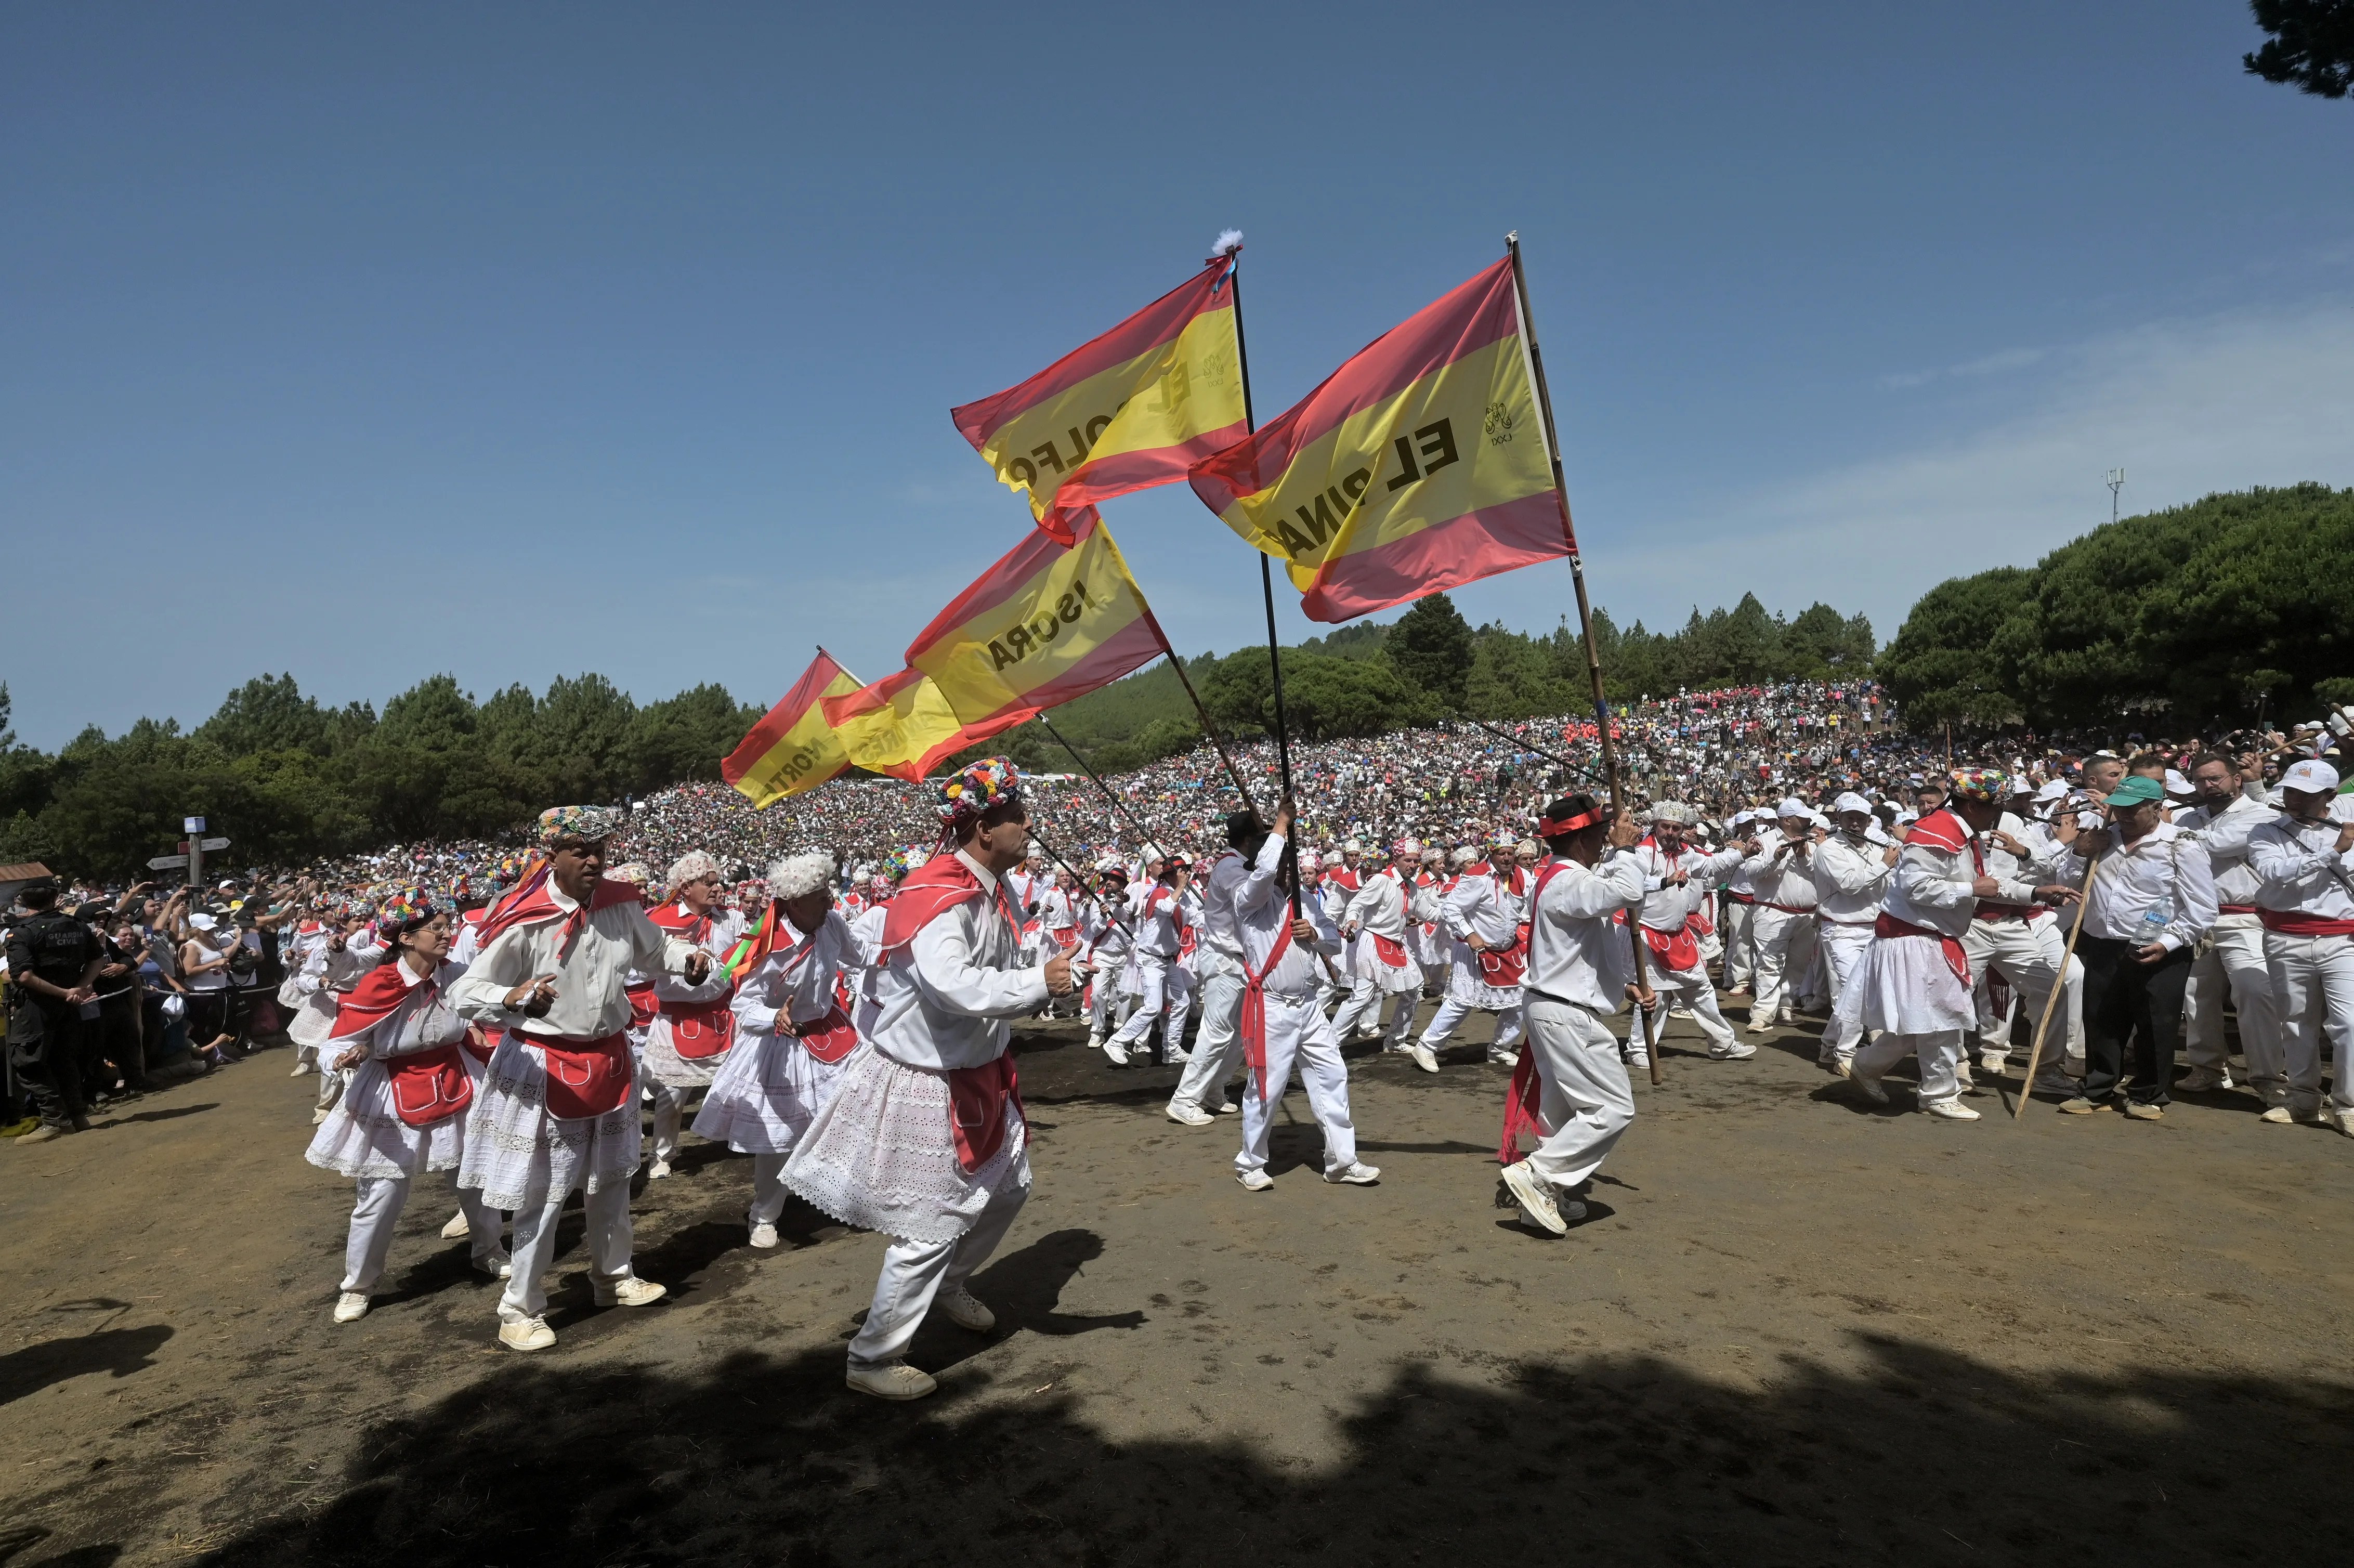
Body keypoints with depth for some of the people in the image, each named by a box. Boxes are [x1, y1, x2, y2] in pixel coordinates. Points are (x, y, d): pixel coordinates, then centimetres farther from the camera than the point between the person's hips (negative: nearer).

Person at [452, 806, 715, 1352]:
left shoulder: (620, 904, -4)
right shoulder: (526, 922, -21)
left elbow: (657, 945, 15)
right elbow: (465, 993, -21)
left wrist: (688, 957, -7)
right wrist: (514, 999, -41)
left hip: (610, 1061, 6)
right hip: (546, 1069, -6)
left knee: (612, 1179, 21)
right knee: (543, 1194, 3)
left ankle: (613, 1277, 42)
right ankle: (520, 1310, 22)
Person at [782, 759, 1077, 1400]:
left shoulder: (994, 891, 3)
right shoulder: (938, 897, -28)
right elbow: (952, 983, -43)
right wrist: (1038, 983, -43)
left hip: (974, 1072, 9)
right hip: (919, 1081, -9)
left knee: (1009, 1186, 21)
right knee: (930, 1226, -1)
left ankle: (950, 1285, 46)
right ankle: (871, 1360, 18)